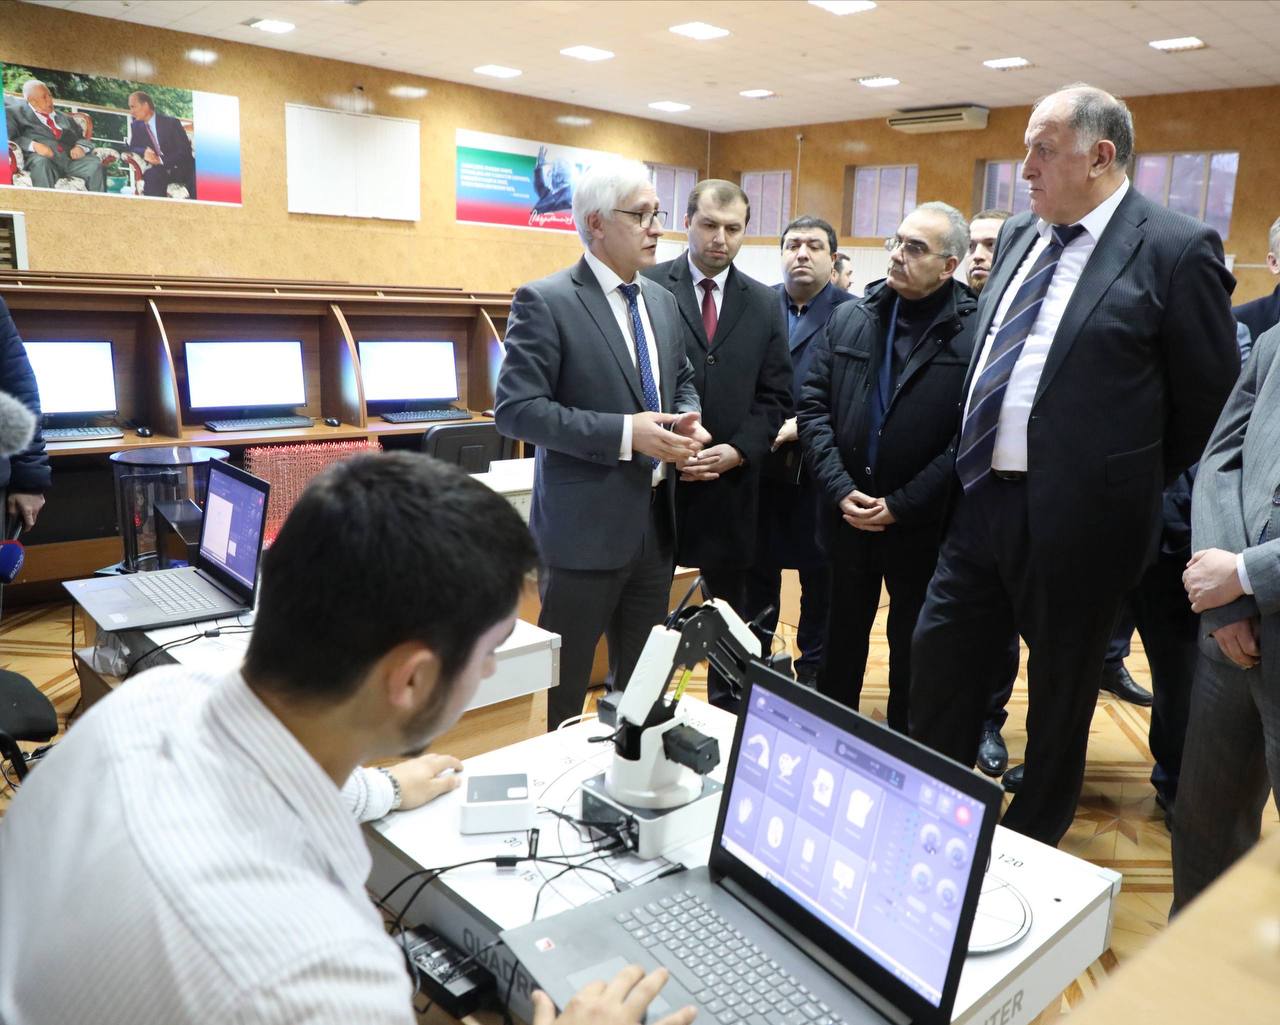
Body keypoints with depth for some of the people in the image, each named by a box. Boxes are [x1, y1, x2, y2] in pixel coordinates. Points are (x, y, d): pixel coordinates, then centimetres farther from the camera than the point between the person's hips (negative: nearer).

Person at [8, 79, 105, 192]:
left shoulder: (65, 118, 32)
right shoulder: (20, 114, 19)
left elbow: (81, 138, 24)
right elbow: (11, 137, 5)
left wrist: (80, 147, -2)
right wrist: (33, 145, -15)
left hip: (71, 157, 3)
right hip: (44, 157, -3)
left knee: (95, 164, -27)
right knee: (41, 163, -39)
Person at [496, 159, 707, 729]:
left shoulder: (662, 300, 10)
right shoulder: (545, 303, -12)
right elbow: (516, 409, -17)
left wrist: (688, 422, -2)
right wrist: (625, 434, -23)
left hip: (656, 523, 7)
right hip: (585, 527, -6)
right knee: (564, 684, 8)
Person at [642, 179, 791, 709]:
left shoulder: (764, 304, 8)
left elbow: (774, 396, 6)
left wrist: (738, 451, -8)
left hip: (731, 482, 3)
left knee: (730, 602, 15)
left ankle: (728, 705, 31)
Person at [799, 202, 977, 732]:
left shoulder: (976, 332, -10)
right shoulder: (848, 320, 4)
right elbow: (813, 406, 2)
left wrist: (900, 505, -15)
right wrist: (841, 490, -9)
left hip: (922, 526, -4)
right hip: (848, 515, 4)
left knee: (913, 653, 13)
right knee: (840, 643, 18)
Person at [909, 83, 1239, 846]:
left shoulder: (1177, 249, -11)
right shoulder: (1019, 234, 9)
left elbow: (1210, 402, -6)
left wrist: (1137, 492, 1)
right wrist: (970, 461, 14)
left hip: (1075, 518, -6)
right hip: (981, 498, 7)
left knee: (1060, 696, 13)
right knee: (940, 666, 15)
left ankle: (1032, 848, 34)